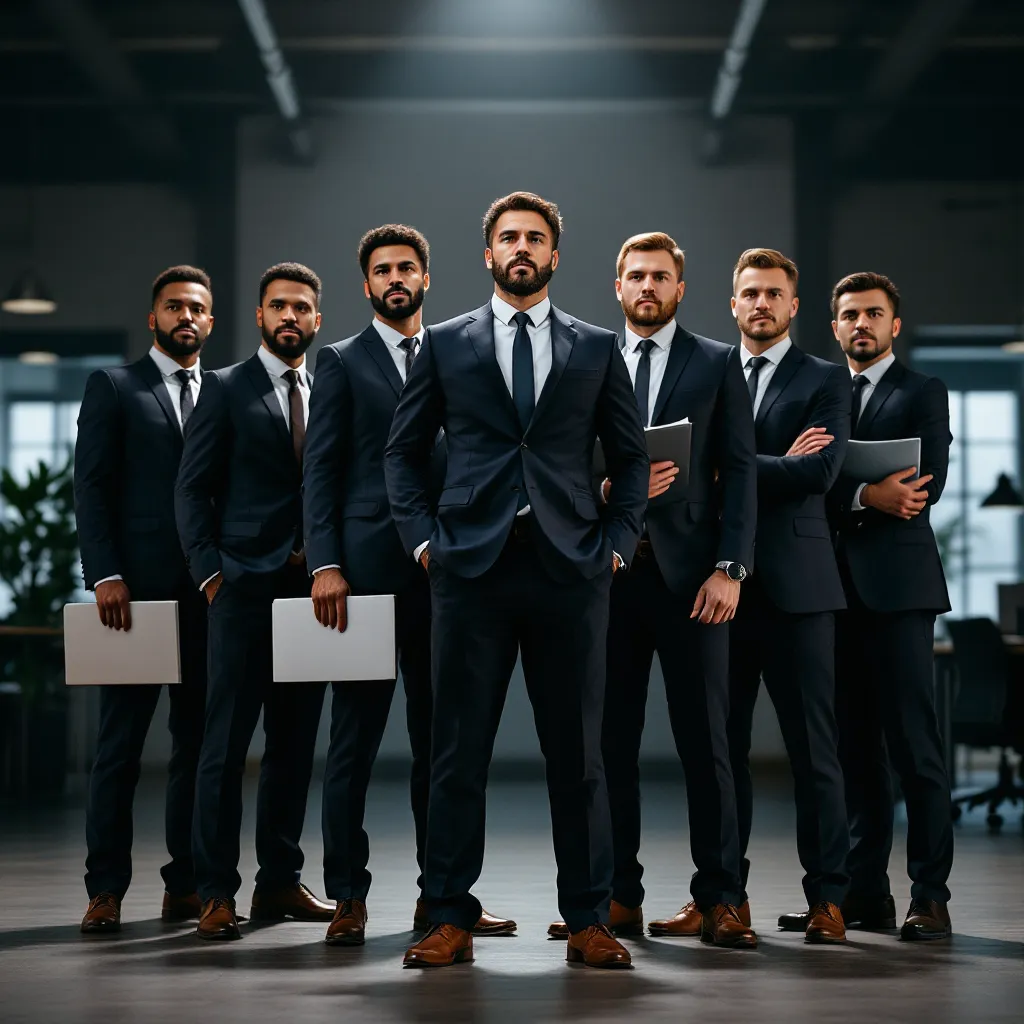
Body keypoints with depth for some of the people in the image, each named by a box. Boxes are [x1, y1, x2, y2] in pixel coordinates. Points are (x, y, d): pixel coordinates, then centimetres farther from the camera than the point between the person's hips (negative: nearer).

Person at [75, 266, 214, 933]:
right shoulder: (112, 388, 6)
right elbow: (92, 488, 0)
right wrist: (105, 575, -11)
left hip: (209, 592, 3)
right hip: (137, 589, -3)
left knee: (198, 740, 5)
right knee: (121, 741, -2)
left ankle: (187, 884, 11)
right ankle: (106, 889, 2)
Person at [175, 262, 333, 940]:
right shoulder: (226, 389, 4)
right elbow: (192, 490, 1)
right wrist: (210, 572, -8)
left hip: (311, 587, 4)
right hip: (245, 585, -4)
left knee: (295, 740, 8)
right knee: (227, 740, -5)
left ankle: (281, 881, 16)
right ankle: (216, 892, -1)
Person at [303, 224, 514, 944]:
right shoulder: (343, 363, 6)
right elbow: (320, 472, 0)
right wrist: (326, 566, -10)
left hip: (442, 572, 4)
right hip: (367, 570, -3)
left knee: (441, 739, 7)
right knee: (354, 738, -2)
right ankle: (348, 898, 4)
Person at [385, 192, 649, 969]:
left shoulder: (597, 349, 11)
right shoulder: (446, 344, 10)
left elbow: (631, 457, 14)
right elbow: (404, 450, 12)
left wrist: (617, 543, 4)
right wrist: (423, 538, 2)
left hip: (571, 570, 0)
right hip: (471, 567, 0)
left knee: (579, 753, 4)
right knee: (458, 752, 2)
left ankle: (588, 920, 12)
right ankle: (450, 919, 9)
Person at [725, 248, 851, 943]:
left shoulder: (826, 380, 6)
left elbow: (821, 470, -9)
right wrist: (779, 465, -9)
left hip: (794, 582, -3)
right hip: (724, 581, 3)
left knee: (813, 746, -2)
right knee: (724, 744, 6)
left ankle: (828, 898, 4)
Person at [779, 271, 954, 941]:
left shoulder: (922, 393, 6)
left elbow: (927, 485, -8)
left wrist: (846, 497, -11)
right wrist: (868, 496, -14)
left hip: (896, 585, -4)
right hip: (838, 585, 5)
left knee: (914, 744, -7)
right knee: (854, 747, 6)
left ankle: (930, 896, -3)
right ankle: (864, 892, 10)